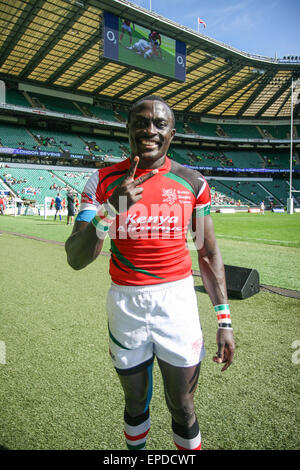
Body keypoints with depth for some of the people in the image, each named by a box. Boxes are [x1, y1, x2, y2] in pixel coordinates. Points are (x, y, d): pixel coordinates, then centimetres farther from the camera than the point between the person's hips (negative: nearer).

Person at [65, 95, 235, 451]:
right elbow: (76, 259, -12)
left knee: (182, 407, 15)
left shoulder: (192, 183, -2)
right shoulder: (104, 181, -6)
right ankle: (136, 449, 50)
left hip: (177, 301, 0)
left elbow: (208, 253, 4)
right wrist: (111, 208, -28)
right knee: (135, 402, 21)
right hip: (125, 304, 1)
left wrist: (224, 320, 1)